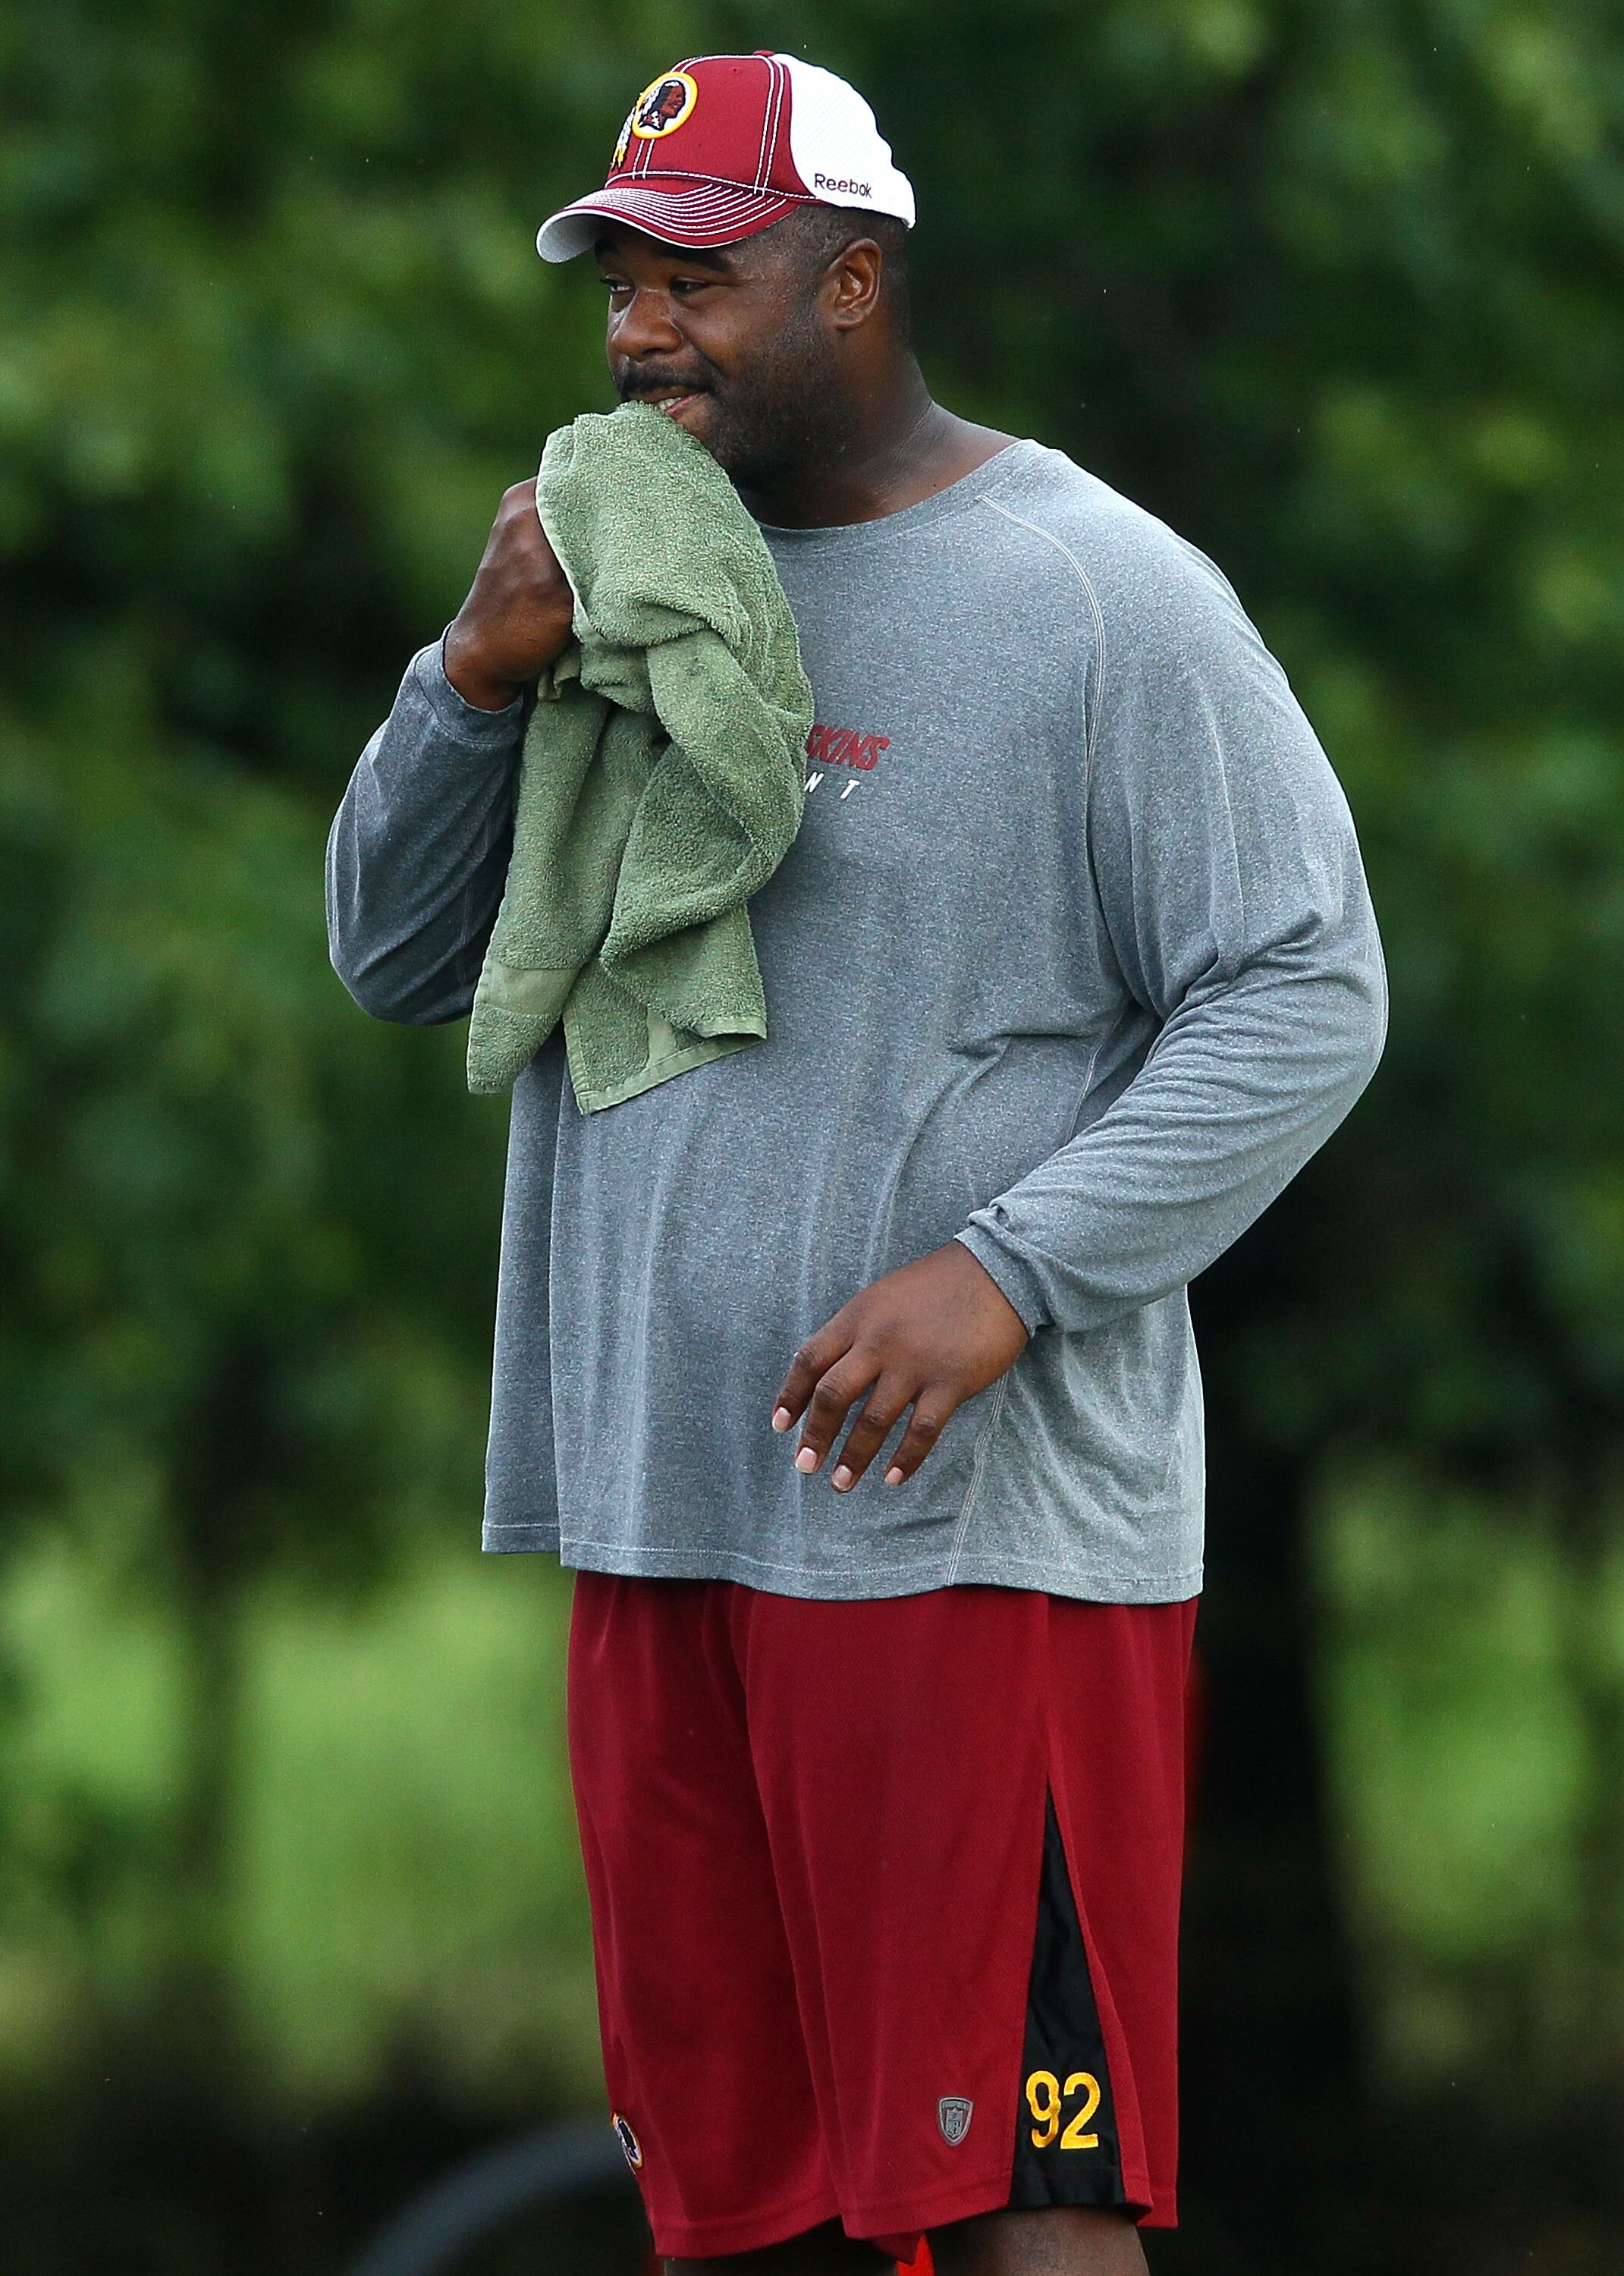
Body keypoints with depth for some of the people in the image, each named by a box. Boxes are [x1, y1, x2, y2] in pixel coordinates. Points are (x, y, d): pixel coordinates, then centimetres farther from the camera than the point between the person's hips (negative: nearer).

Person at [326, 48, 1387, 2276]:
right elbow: (393, 959, 15)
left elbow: (1305, 997, -9)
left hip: (977, 1529, -7)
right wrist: (482, 674, -4)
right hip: (661, 1511, 7)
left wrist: (1010, 1271, -20)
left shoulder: (1097, 594, -5)